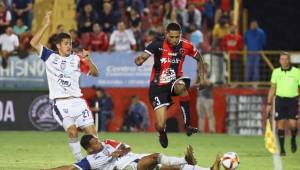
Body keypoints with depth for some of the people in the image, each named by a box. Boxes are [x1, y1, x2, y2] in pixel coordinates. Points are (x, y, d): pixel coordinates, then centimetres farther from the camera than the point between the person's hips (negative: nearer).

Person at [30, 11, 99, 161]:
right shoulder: (50, 57, 7)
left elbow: (95, 73, 8)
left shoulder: (76, 59, 12)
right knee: (72, 131, -20)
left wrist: (87, 59, -9)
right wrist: (46, 25, -9)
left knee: (91, 131, -6)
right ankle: (80, 161, -11)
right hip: (61, 104, -3)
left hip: (77, 101, 3)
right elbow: (33, 43, -5)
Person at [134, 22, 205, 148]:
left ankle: (187, 125, -28)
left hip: (174, 81, 1)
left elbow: (199, 58, 13)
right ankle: (162, 134, 30)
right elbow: (142, 58, -25)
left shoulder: (185, 46, -6)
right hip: (158, 86, -1)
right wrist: (139, 60, -46)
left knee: (181, 86, -39)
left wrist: (201, 77, 7)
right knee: (160, 125, -11)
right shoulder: (158, 44, -14)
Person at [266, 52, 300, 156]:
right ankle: (282, 149, 6)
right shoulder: (276, 72, 6)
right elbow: (272, 89, 12)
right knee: (280, 124, -2)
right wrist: (269, 104, 7)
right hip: (280, 100, 2)